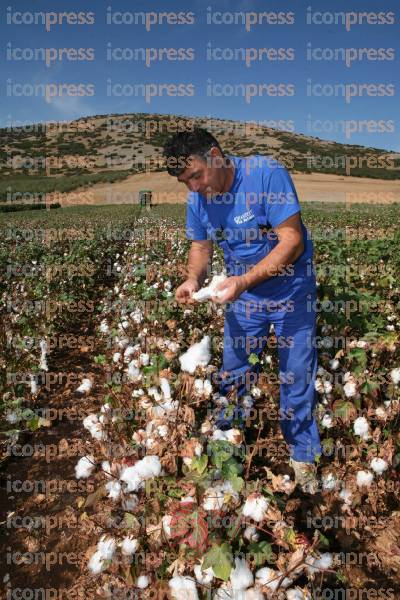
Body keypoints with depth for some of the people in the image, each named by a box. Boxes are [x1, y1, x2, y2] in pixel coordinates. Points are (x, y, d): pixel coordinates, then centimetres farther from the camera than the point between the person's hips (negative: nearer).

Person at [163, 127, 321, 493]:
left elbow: (292, 241, -28)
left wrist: (245, 280, -38)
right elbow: (200, 247, 1)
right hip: (241, 296, 4)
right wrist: (194, 279, -21)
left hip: (291, 293, -4)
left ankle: (303, 455, 28)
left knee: (298, 378, 7)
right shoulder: (197, 199, -7)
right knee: (234, 376, 12)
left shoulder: (267, 173, -25)